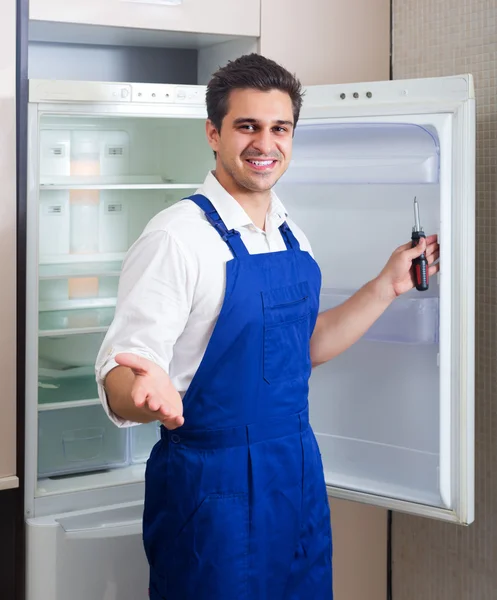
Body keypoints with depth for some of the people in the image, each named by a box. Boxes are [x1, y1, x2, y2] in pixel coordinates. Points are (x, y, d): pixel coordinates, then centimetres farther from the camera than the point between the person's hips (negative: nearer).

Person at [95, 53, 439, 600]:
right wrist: (149, 395, -45)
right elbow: (118, 380, -23)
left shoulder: (291, 236, 6)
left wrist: (387, 285, 9)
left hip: (299, 473, 7)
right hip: (213, 488, -7)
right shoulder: (177, 238, -17)